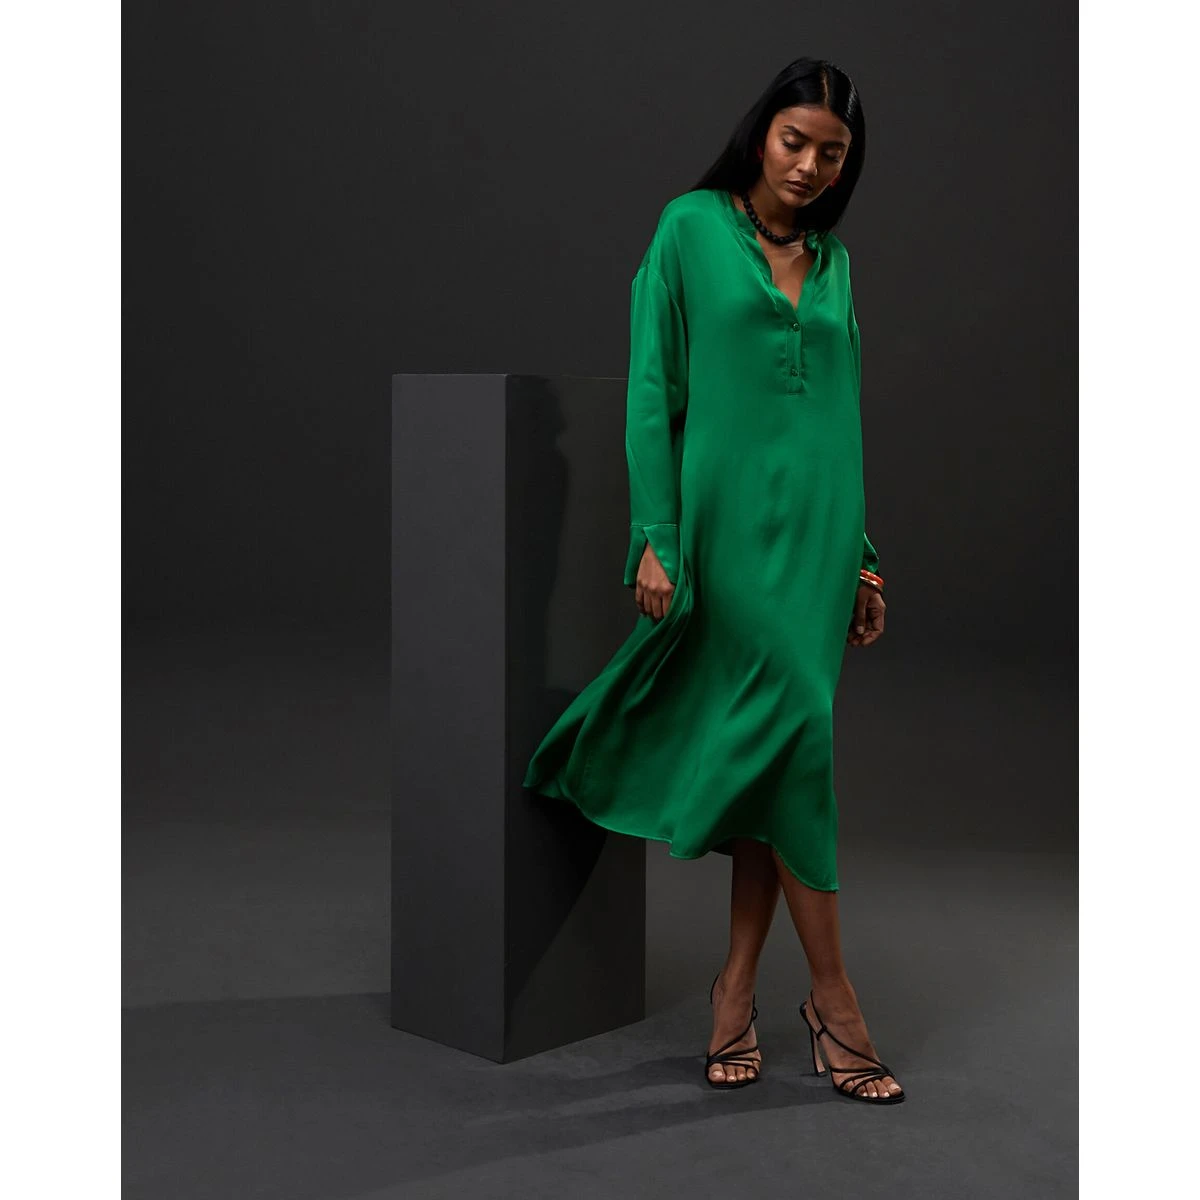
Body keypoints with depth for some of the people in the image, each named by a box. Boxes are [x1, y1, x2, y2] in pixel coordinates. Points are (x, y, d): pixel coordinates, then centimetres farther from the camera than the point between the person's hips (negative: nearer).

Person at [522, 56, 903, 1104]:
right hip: (730, 519, -5)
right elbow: (653, 391, -4)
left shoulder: (834, 261, 16)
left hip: (819, 527, 5)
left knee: (768, 751, 5)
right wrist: (655, 537, -12)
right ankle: (833, 997, 2)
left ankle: (738, 989, 15)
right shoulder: (691, 229, 1)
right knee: (793, 728, -9)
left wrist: (863, 558, 14)